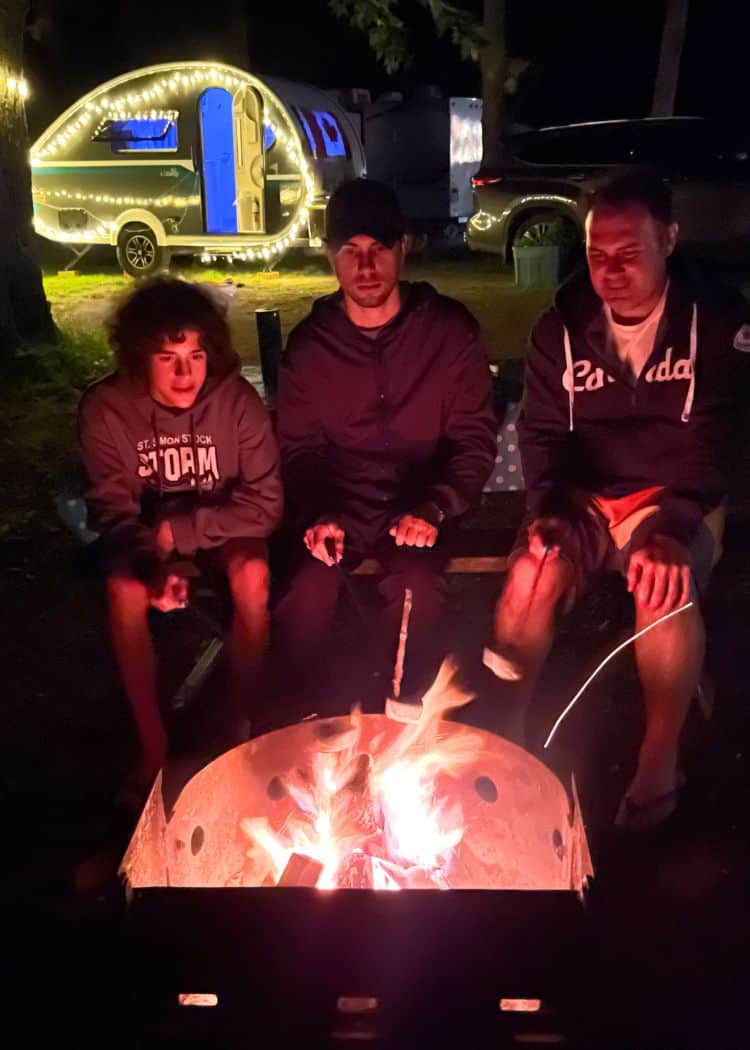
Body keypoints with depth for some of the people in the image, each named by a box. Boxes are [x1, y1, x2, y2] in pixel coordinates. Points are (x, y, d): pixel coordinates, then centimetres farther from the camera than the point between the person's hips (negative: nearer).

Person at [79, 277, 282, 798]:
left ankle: (240, 720, -8)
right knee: (124, 591, -28)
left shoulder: (237, 400, -21)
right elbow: (113, 510, -18)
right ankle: (153, 744, -10)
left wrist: (178, 531, -27)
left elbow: (265, 504, -21)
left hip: (221, 529, 0)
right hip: (144, 534, 1)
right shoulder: (105, 409, -20)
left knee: (253, 576, -30)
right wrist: (153, 563, -38)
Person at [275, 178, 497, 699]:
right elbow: (299, 447, 5)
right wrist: (316, 515, -14)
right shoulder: (308, 343, 2)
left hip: (420, 506, -1)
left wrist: (433, 509, -17)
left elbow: (474, 440, -1)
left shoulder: (451, 330, -3)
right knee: (305, 595, -25)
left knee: (416, 592, -30)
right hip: (338, 509, 2)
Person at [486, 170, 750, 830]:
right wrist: (552, 510, -16)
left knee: (666, 589, -32)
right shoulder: (563, 325, 3)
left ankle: (661, 758, -12)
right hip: (585, 497, 2)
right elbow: (543, 432, 2)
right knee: (529, 577, -26)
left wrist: (672, 529, -28)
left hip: (675, 500, -2)